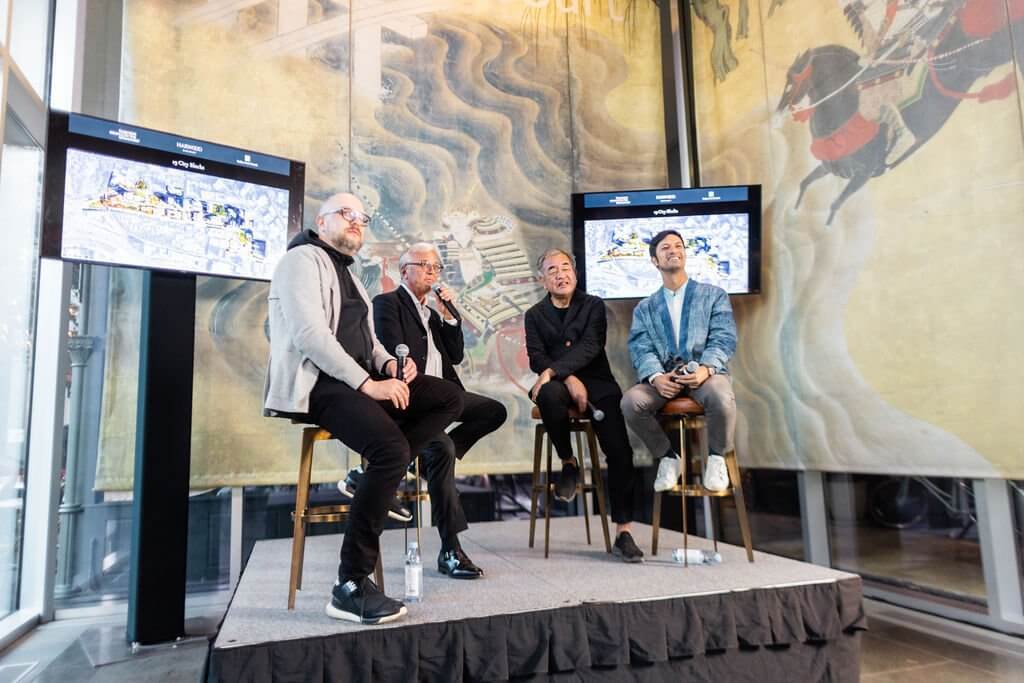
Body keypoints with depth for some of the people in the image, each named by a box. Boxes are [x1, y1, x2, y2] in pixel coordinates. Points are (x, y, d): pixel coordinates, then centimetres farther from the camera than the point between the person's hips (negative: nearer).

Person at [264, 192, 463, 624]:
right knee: (392, 448, -31)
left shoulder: (348, 276, 26)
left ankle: (376, 476, -8)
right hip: (314, 384, -9)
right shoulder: (303, 259, -4)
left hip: (356, 380, 9)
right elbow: (309, 334, -19)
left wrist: (389, 364, -1)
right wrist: (368, 383, -23)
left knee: (448, 399, -5)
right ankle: (351, 586, -22)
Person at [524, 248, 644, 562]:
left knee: (620, 451, -17)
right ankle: (568, 463, -12)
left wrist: (552, 371, -21)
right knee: (549, 394, -37)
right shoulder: (535, 315, 13)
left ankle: (624, 532, -7)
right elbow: (536, 358, 0)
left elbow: (589, 347, -7)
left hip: (596, 383, 0)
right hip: (560, 384, 0)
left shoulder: (594, 306, 9)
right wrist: (569, 380, -18)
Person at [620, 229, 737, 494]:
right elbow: (641, 349, 3)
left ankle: (716, 457, -4)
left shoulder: (714, 295, 15)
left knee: (721, 398, -36)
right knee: (631, 402, -29)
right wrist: (656, 376, -20)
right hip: (664, 375, 2)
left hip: (705, 372, -1)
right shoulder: (644, 308, 19)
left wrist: (706, 368, -21)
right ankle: (668, 456, -2)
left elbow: (724, 339, 1)